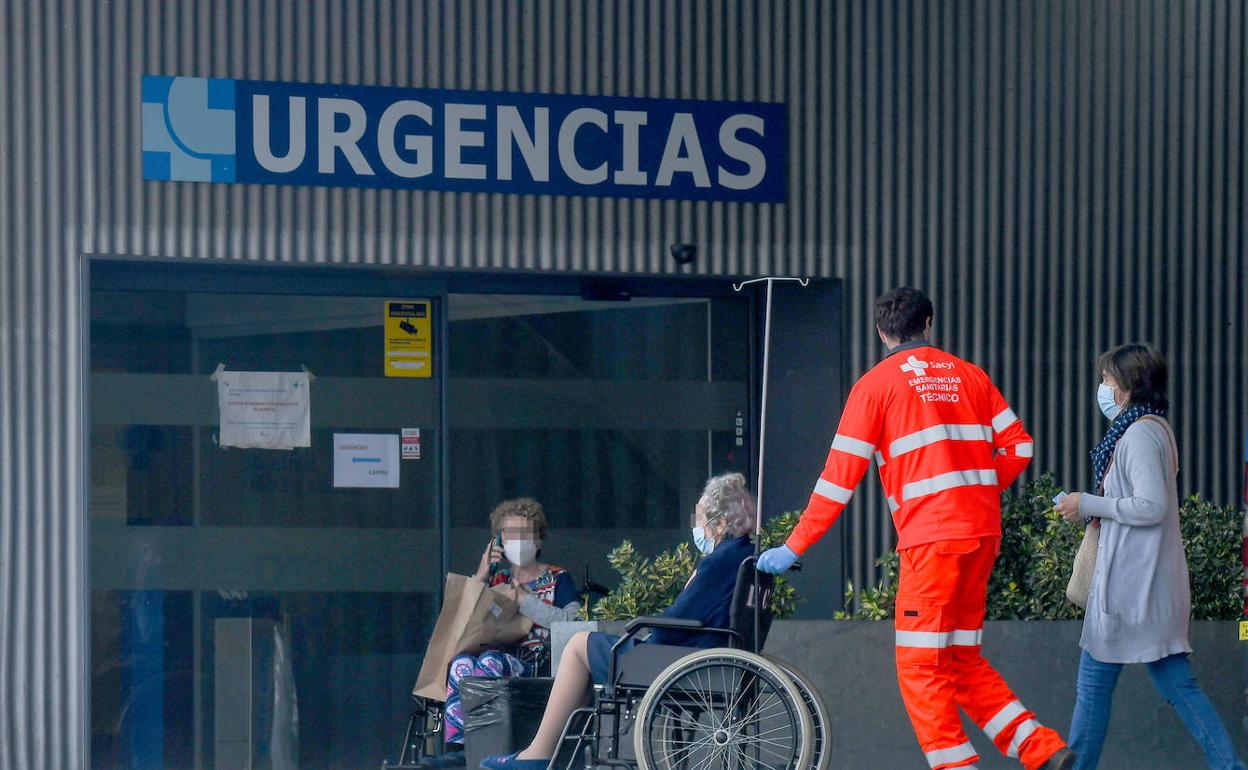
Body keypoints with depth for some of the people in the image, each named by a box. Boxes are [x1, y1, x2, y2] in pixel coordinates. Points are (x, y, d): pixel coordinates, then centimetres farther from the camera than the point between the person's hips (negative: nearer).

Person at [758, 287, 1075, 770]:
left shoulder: (876, 384, 0)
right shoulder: (968, 375, 15)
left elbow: (841, 475, -4)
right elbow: (1018, 446, 10)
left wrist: (794, 548, -1)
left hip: (932, 537, -6)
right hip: (983, 532, 6)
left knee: (920, 664, 0)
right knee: (963, 661, 15)